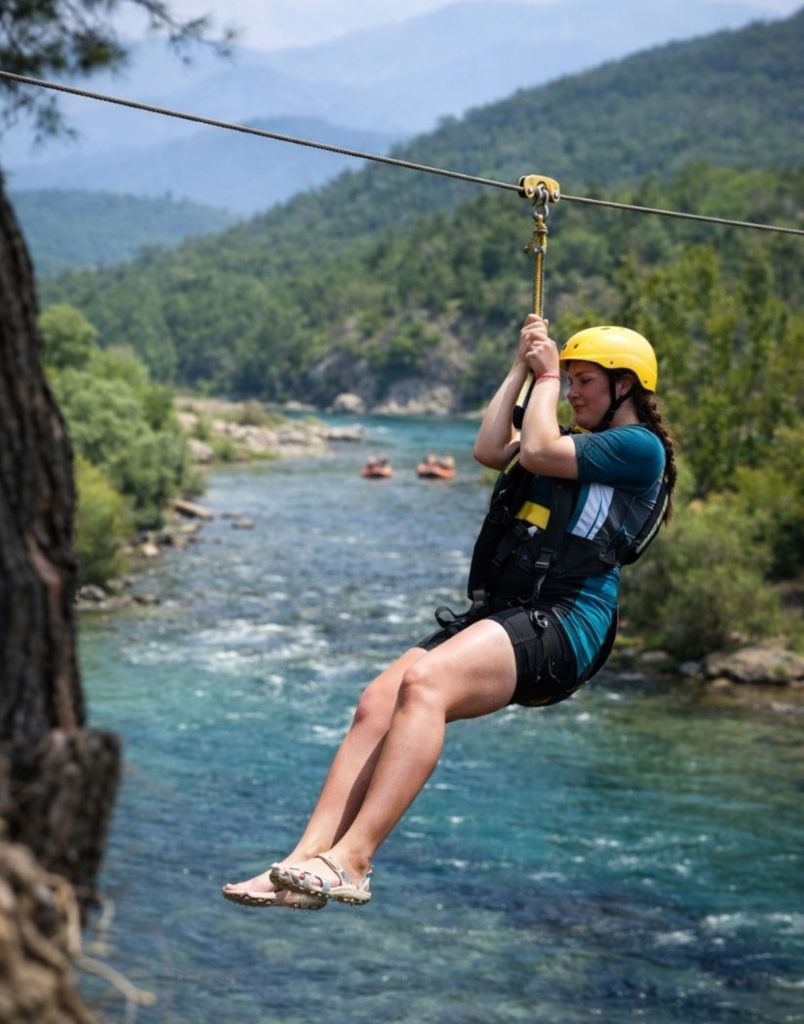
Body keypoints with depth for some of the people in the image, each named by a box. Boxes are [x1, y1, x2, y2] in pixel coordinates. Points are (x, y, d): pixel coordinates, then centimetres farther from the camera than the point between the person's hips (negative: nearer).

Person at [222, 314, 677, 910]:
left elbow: (537, 453, -8)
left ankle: (349, 862, -38)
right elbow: (490, 450, 18)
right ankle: (305, 862, -24)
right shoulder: (578, 443, 30)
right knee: (376, 702, -15)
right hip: (501, 614, 9)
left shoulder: (641, 448, 2)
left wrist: (546, 376, 8)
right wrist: (523, 368, 20)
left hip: (565, 620, -9)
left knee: (423, 681, -33)